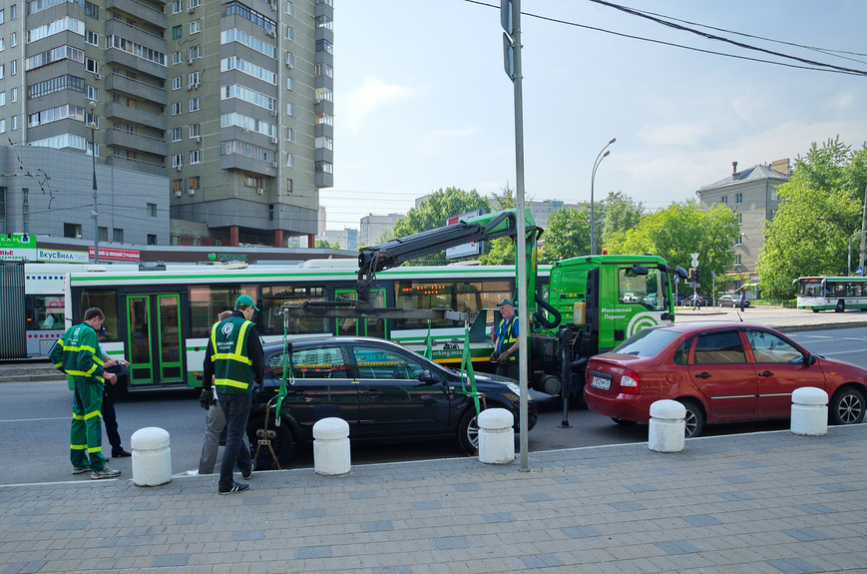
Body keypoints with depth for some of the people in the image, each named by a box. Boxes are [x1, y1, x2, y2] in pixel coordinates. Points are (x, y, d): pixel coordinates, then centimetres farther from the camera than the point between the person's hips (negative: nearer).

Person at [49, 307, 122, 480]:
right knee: (93, 421, -11)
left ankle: (78, 463, 26)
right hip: (89, 381, -10)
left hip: (77, 381, 10)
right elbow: (84, 361, -23)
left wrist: (67, 370, 23)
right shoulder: (89, 333, -14)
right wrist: (105, 374, -18)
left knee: (79, 419, 16)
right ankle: (98, 468, -12)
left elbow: (55, 353, 15)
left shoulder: (72, 331, 14)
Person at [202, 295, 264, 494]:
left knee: (233, 431, 21)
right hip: (240, 389, -7)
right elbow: (258, 359, -8)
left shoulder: (217, 328, 9)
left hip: (221, 388, 7)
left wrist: (207, 381, 26)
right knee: (235, 435, -2)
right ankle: (225, 483, 0)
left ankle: (246, 467, 38)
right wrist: (260, 380, 10)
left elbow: (208, 359, 15)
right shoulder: (248, 328, -10)